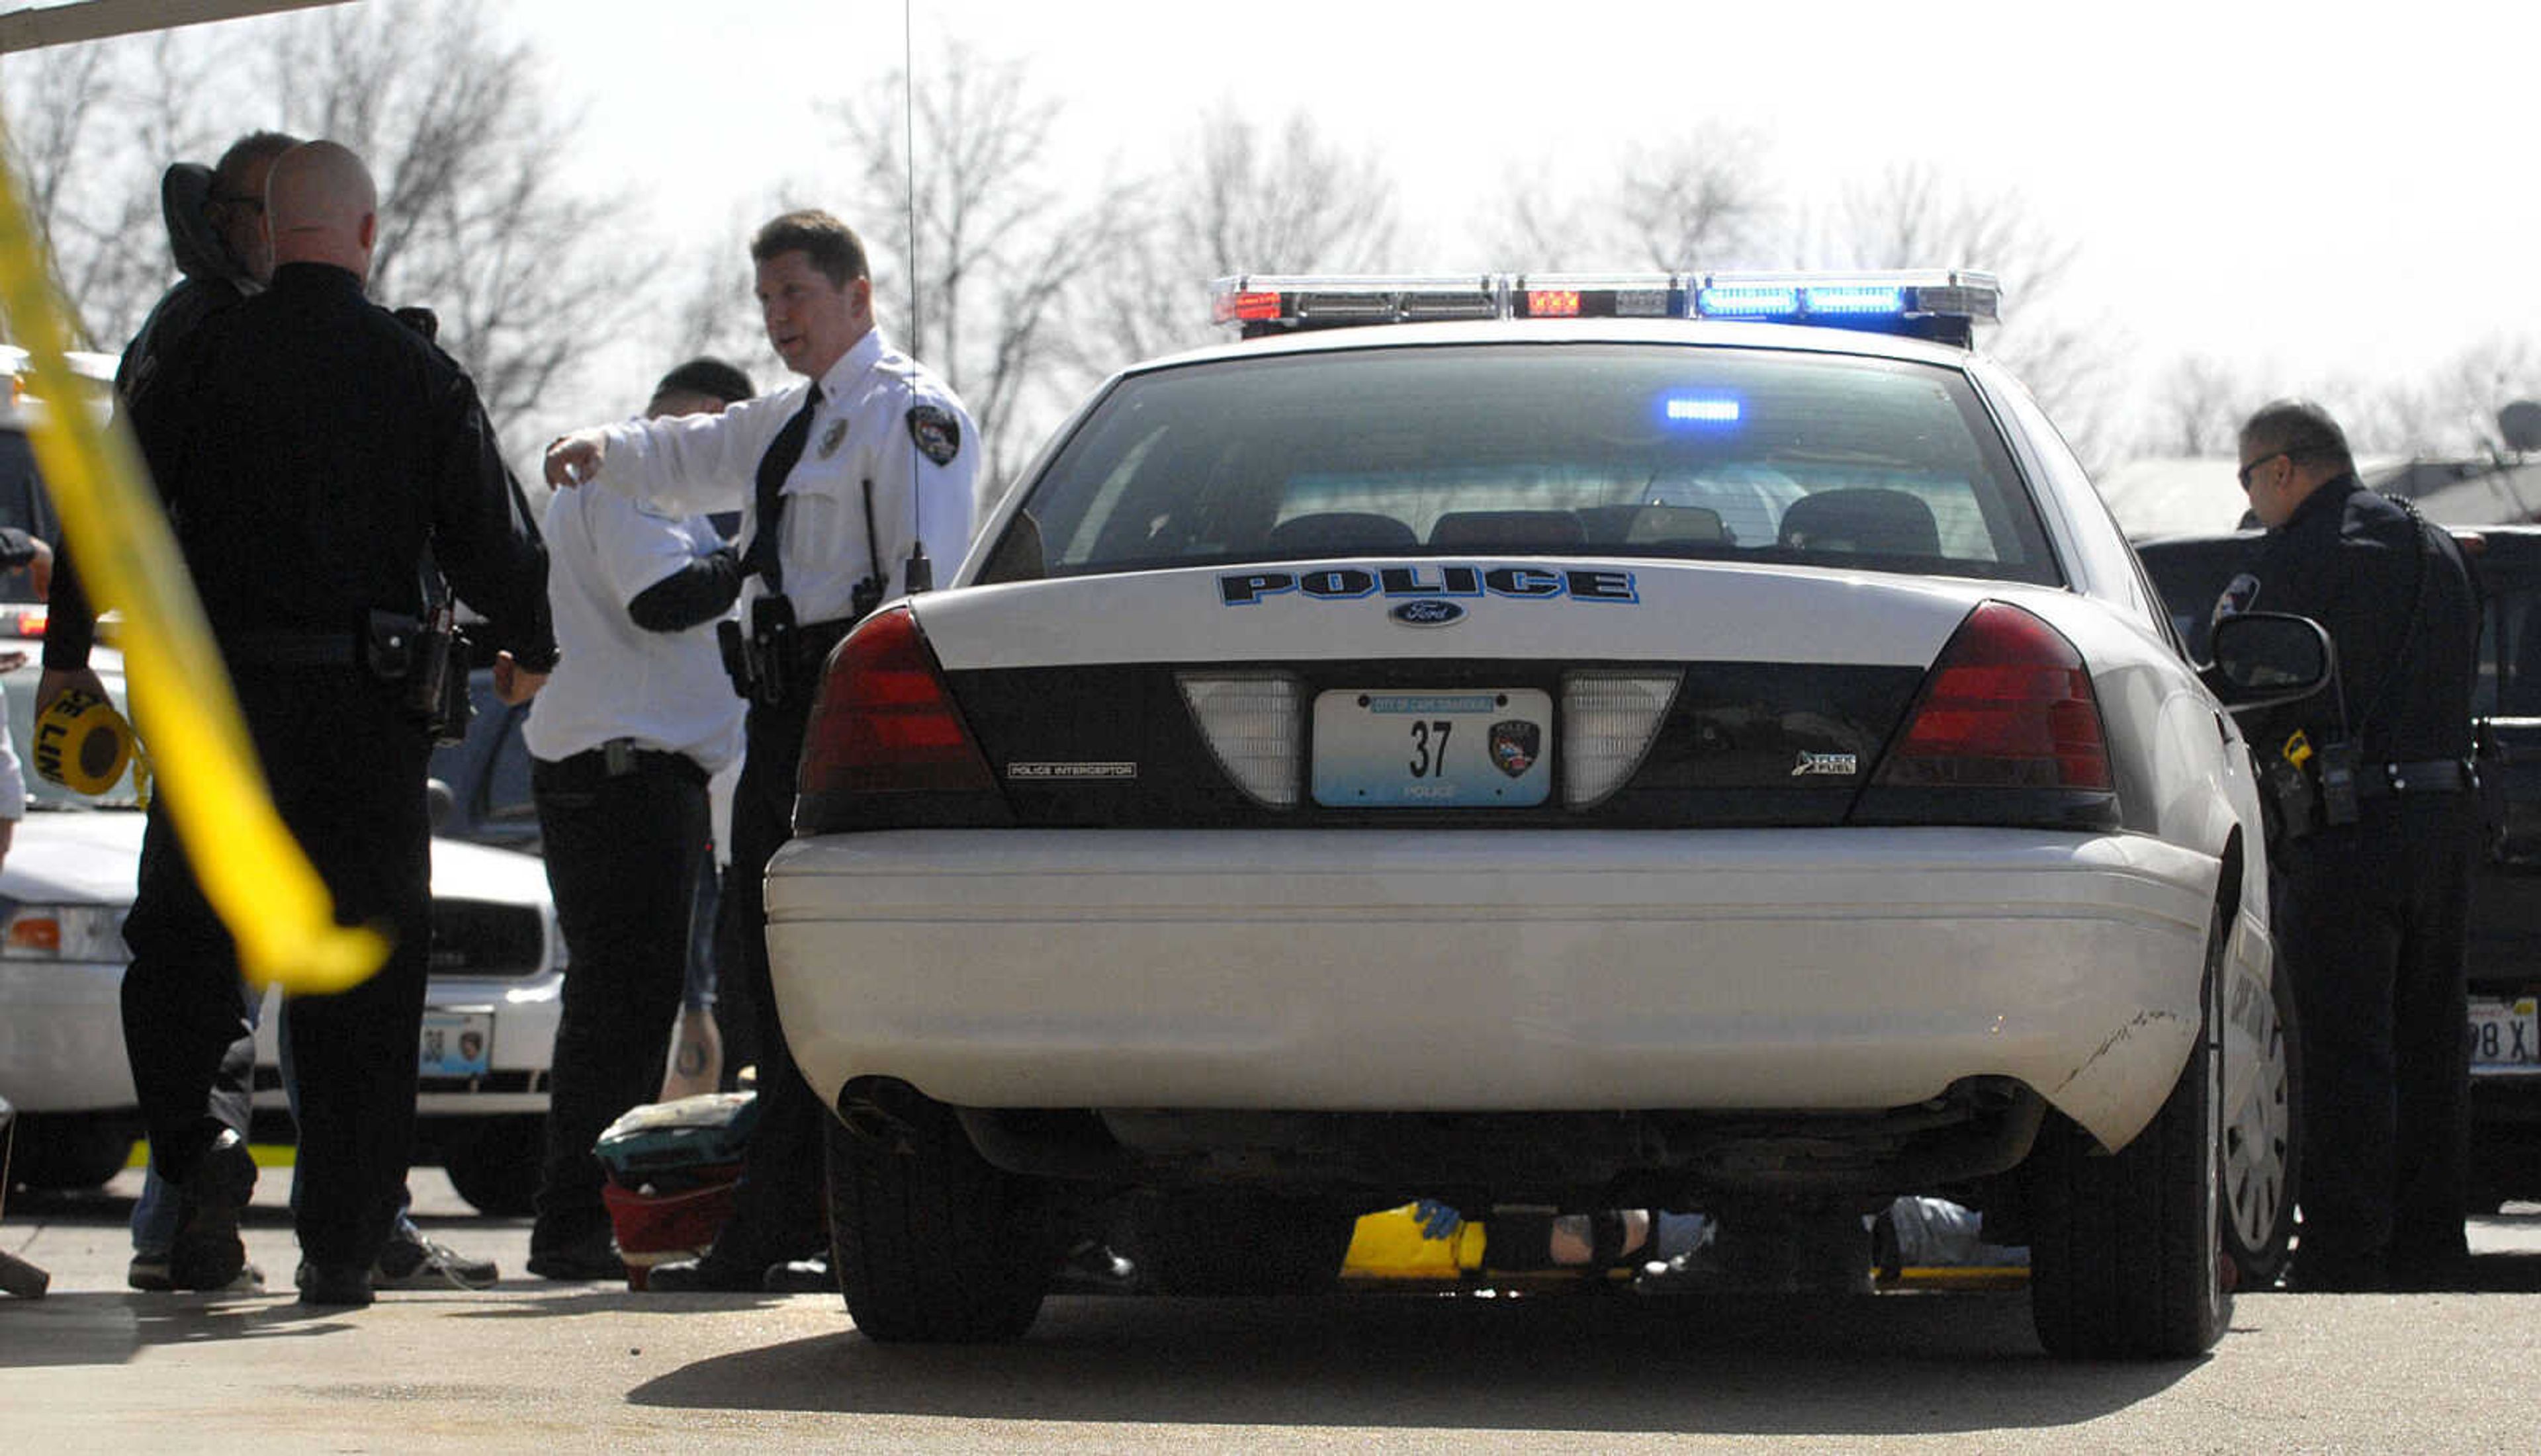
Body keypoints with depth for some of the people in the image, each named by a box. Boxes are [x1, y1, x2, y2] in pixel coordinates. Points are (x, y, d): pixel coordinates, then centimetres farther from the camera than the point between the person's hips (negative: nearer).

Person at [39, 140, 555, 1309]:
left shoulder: (205, 358, -2)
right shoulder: (422, 377, 0)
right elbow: (490, 540, 4)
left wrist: (69, 655, 12)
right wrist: (528, 652, 23)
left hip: (215, 699, 0)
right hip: (365, 716, 0)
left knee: (177, 947, 12)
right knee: (360, 973, 5)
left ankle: (195, 1139, -13)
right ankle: (343, 1243, 4)